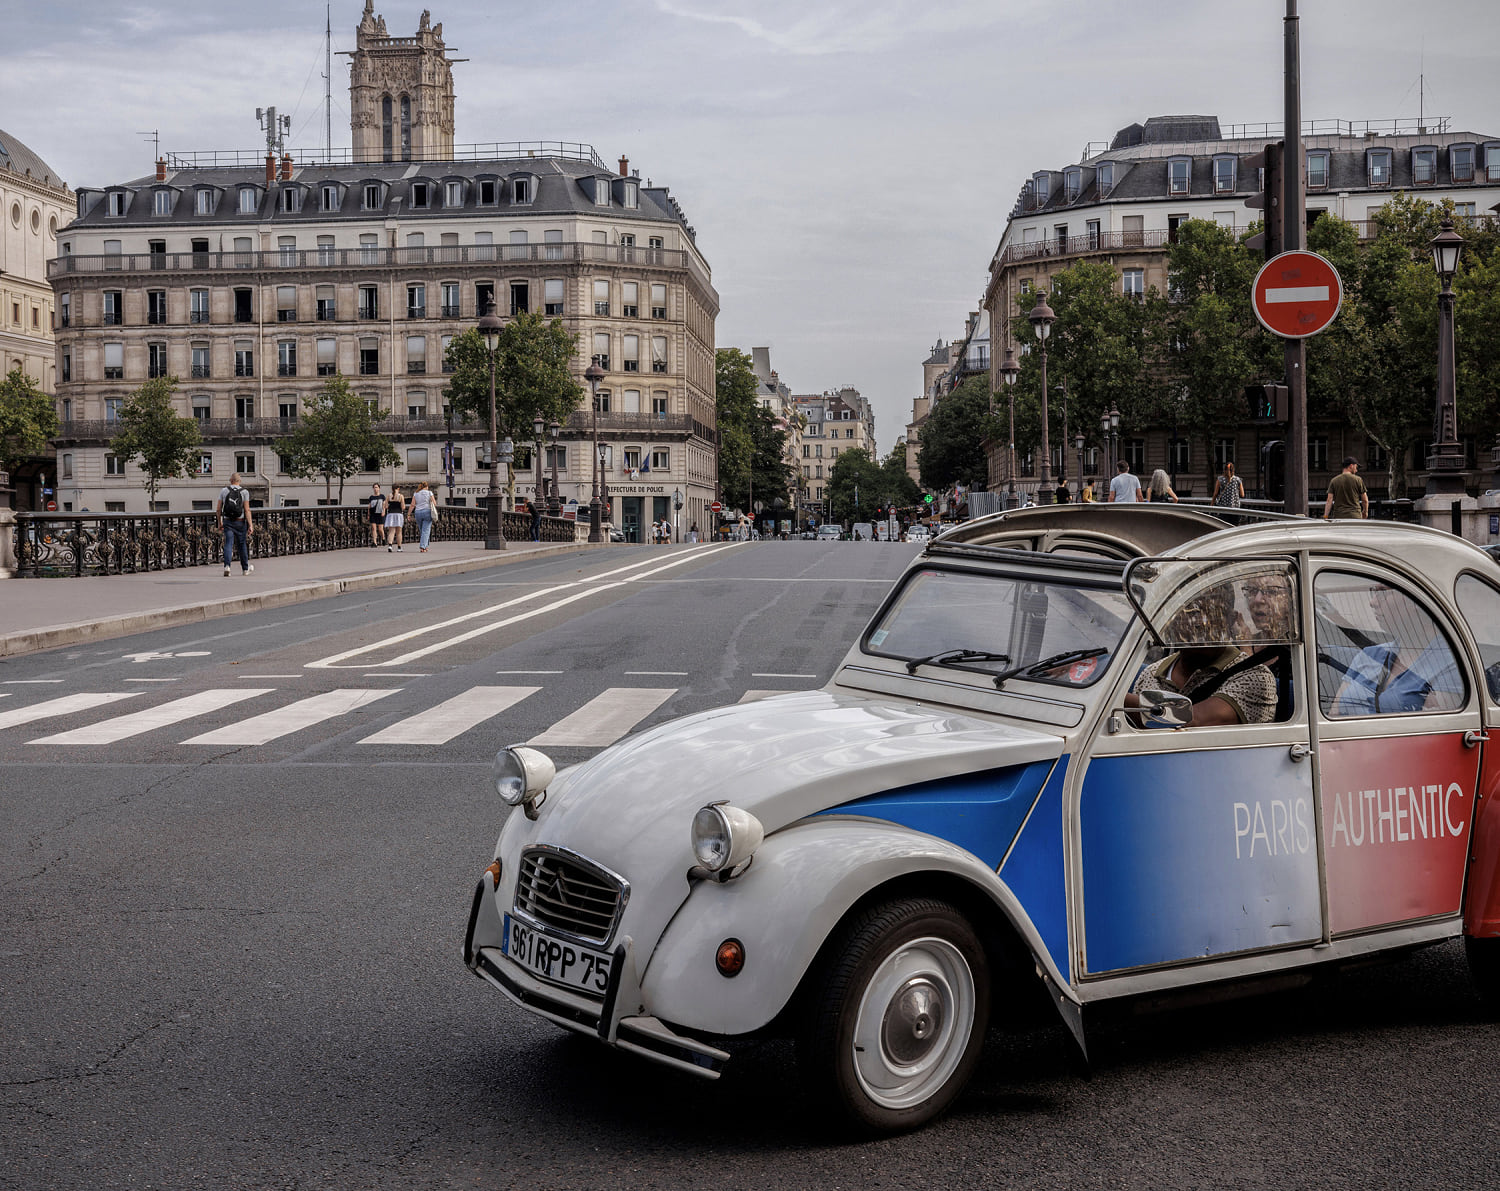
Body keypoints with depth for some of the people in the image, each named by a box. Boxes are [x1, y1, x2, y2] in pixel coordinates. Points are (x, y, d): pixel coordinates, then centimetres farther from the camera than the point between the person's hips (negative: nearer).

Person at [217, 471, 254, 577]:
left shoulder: (224, 490, 2)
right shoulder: (244, 492, -2)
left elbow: (218, 509, 3)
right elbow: (247, 510, -10)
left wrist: (220, 522, 15)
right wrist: (250, 525, -11)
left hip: (227, 521, 0)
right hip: (240, 522, 0)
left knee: (228, 544, -4)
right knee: (242, 544, 12)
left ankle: (227, 566, -26)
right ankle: (245, 569, 24)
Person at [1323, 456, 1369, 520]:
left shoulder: (1334, 481, 5)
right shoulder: (1358, 480, 1)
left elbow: (1329, 500, -2)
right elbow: (1365, 500, 6)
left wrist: (1325, 517, -5)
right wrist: (1365, 511, 25)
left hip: (1338, 517, 2)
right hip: (1355, 517, -2)